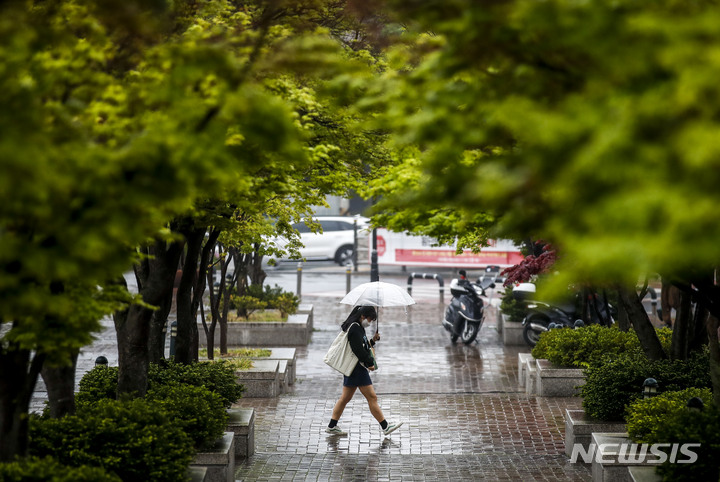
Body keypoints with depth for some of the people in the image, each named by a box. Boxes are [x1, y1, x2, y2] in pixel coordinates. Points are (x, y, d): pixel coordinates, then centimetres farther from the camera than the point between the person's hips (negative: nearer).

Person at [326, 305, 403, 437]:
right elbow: (359, 350, -22)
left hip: (351, 369, 11)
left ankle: (332, 426, 15)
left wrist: (372, 340, 7)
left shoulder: (357, 328, 15)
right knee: (372, 397, -5)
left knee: (345, 398, 13)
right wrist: (370, 363, -11)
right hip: (357, 368, -11)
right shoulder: (355, 329, -17)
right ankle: (385, 427, 0)